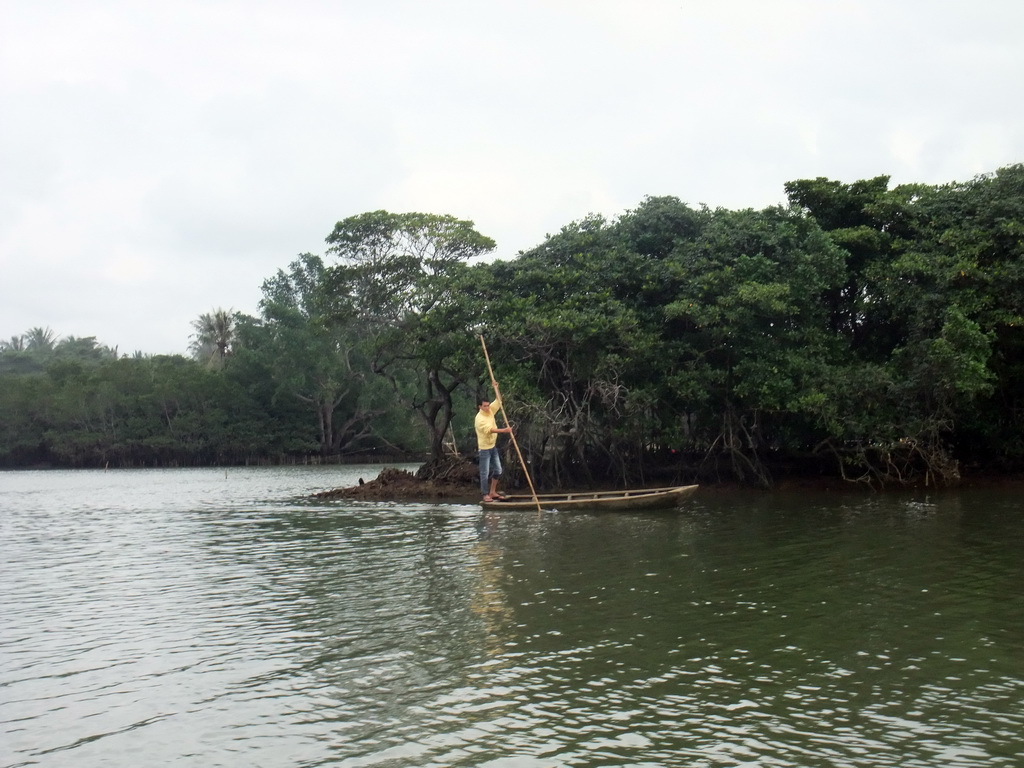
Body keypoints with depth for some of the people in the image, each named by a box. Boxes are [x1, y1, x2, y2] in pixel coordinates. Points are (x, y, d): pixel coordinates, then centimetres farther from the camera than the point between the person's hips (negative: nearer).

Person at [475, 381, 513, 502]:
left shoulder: (490, 410, 4)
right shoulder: (479, 418, -20)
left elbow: (498, 400, 10)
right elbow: (490, 429, -30)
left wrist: (496, 388, -3)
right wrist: (504, 430, -34)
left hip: (493, 446, 8)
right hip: (484, 448, -8)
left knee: (498, 470, 12)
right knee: (485, 473, -3)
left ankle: (493, 492, 22)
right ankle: (485, 495, 5)